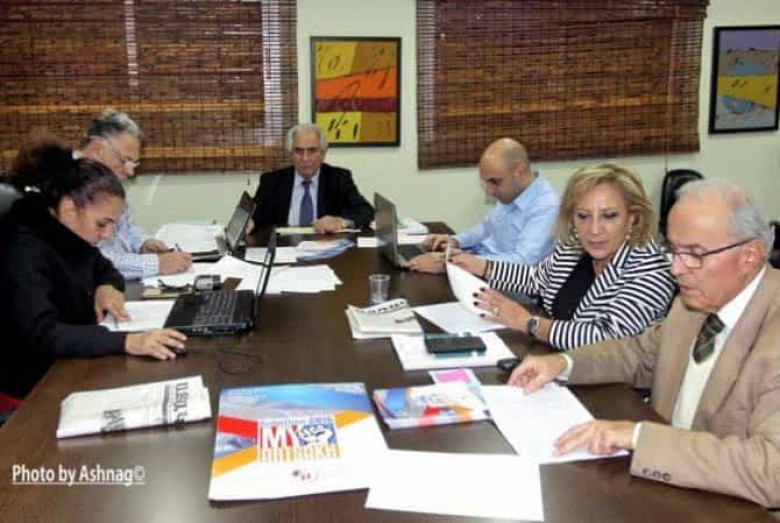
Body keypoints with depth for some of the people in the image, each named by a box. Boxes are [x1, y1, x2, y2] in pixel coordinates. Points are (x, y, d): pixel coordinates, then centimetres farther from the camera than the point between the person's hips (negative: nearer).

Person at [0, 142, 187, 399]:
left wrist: (107, 287, -5)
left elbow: (104, 269, 19)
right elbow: (40, 335, -35)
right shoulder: (25, 252, -24)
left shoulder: (68, 237, 1)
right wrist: (126, 341, -44)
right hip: (37, 381, -8)